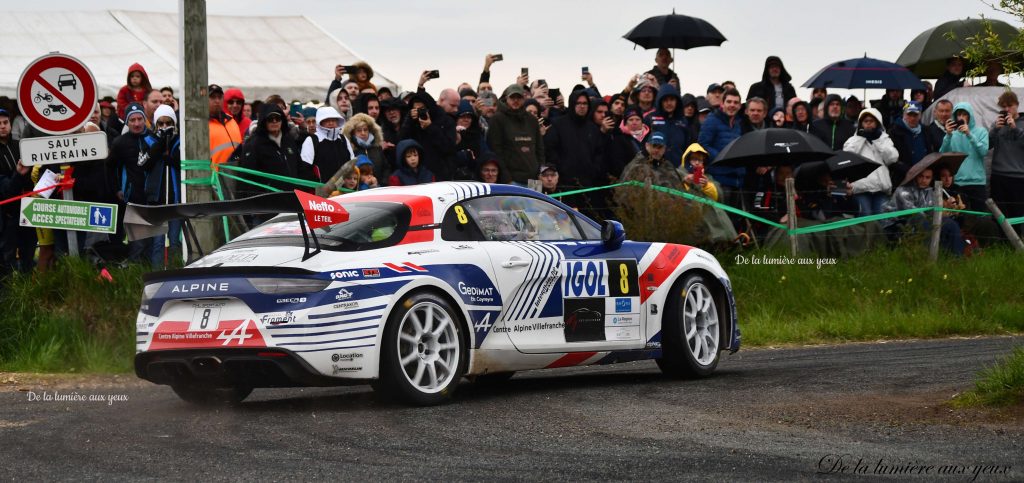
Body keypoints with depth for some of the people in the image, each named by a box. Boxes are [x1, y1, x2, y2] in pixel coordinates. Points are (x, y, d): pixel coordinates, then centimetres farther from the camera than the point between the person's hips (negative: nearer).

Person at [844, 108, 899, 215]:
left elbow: (892, 158, 3)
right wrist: (860, 138, 2)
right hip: (861, 186, -1)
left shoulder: (884, 139, 19)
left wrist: (878, 139, 2)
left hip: (881, 186, 1)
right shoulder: (854, 140, 16)